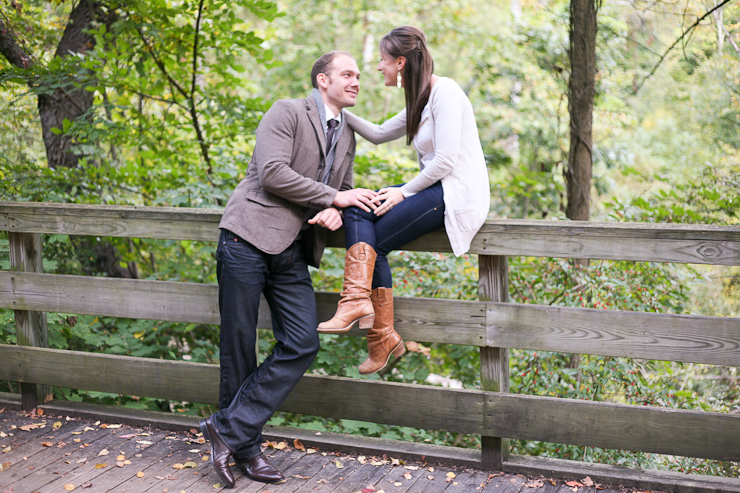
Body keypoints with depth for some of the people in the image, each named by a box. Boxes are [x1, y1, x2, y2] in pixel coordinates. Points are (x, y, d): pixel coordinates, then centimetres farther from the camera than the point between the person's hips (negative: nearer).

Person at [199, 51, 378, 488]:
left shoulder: (346, 136, 20)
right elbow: (272, 173, -16)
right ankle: (246, 448, 13)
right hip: (249, 238, -7)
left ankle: (229, 429, 1)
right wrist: (333, 197, -13)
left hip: (293, 254, 7)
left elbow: (343, 191, 22)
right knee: (239, 348, 0)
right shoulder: (287, 112, -4)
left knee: (302, 345, -6)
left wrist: (335, 212, -3)